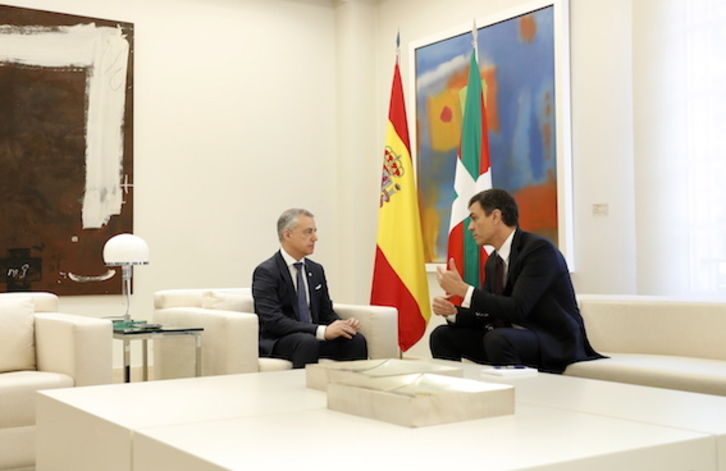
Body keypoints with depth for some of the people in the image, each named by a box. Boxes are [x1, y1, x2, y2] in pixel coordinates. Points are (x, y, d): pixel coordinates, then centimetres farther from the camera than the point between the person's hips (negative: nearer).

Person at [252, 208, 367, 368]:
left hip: (313, 337, 6)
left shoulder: (316, 270, 13)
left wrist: (343, 325, -9)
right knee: (308, 342, -37)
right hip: (277, 343, -6)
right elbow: (273, 320, -21)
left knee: (357, 340, -21)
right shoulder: (266, 272, -10)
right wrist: (323, 331, -29)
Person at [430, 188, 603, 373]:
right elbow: (485, 314, 12)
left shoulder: (539, 248, -16)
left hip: (557, 344, -8)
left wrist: (463, 289, -24)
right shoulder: (493, 262, 10)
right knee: (442, 335, 1)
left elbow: (517, 309, -24)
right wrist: (452, 311, -8)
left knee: (497, 338, -35)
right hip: (512, 338, 8)